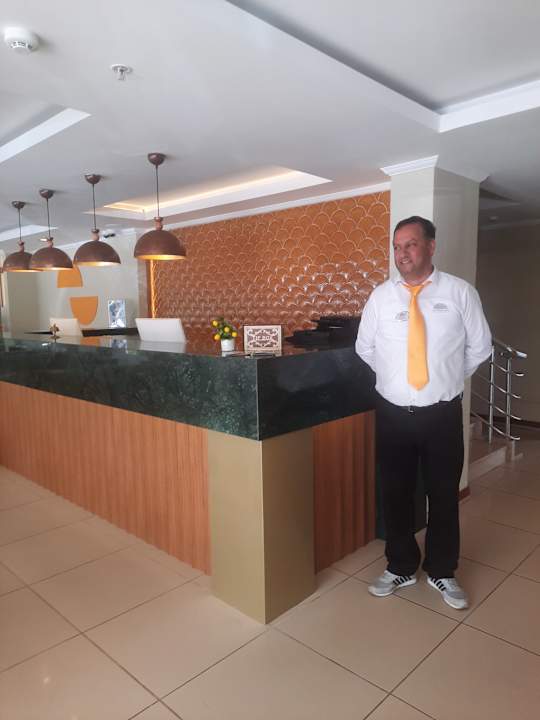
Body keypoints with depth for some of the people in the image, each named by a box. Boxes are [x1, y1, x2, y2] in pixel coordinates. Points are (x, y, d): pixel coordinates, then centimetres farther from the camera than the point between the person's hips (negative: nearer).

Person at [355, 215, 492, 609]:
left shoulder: (460, 292, -4)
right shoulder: (380, 296, -1)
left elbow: (480, 347, 6)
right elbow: (365, 348, 11)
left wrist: (450, 378, 10)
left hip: (442, 414, -1)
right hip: (393, 413, 1)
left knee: (444, 495, 13)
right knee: (396, 494, 13)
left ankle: (442, 572, 36)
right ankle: (401, 568, 35)